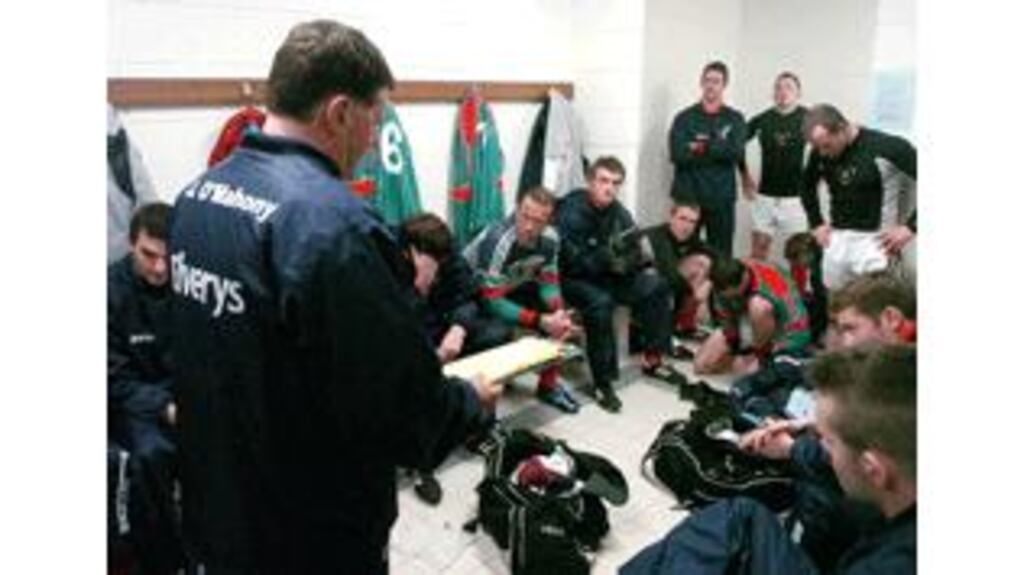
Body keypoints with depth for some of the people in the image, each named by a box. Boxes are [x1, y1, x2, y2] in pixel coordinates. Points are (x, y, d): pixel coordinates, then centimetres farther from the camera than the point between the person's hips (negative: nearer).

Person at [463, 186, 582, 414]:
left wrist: (559, 312, -27)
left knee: (561, 317, -10)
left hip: (511, 288, 6)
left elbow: (549, 282, -6)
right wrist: (540, 322, -39)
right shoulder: (496, 240, -35)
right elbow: (492, 302, -34)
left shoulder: (550, 238, -16)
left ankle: (548, 384, 9)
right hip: (472, 295, -6)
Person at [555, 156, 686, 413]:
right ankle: (602, 382, -25)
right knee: (600, 302, -36)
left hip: (606, 274, 7)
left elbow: (633, 257, 0)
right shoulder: (571, 212, -20)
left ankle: (652, 360, 5)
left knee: (656, 286, -8)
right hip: (573, 279, -6)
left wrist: (626, 261, -24)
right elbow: (574, 263, -25)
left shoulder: (619, 213, -2)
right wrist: (608, 254, -38)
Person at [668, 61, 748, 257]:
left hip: (722, 199, 1)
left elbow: (736, 152, -9)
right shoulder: (684, 118, 5)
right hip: (687, 196, -1)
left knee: (722, 257, 5)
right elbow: (677, 153, -10)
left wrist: (702, 146, -11)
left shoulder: (734, 119, 8)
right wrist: (718, 149, -10)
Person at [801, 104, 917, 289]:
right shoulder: (820, 154, 2)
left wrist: (910, 226, -13)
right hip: (836, 240, 5)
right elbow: (807, 186, 23)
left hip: (873, 240, -5)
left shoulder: (888, 147, -14)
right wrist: (816, 223, 14)